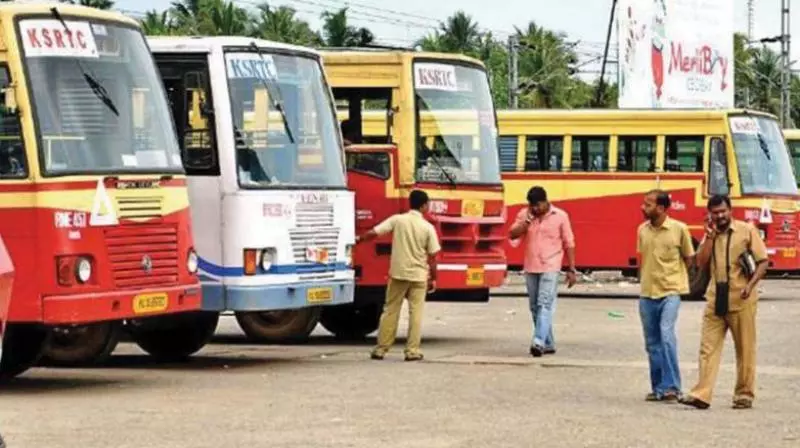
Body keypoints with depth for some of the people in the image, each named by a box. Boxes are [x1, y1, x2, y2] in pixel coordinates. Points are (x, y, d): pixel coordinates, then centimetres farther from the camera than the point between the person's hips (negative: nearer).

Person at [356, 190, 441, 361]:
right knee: (415, 313, 4)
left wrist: (359, 239, 10)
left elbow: (374, 233, -8)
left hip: (398, 273, 1)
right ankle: (412, 350, 1)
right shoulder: (428, 227, -5)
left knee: (390, 311, 9)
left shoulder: (397, 220, -4)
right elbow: (432, 257, -3)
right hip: (419, 275, -1)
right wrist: (433, 278, 8)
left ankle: (381, 349, 9)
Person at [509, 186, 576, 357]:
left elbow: (569, 244, 2)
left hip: (550, 268, -5)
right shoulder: (524, 215, 6)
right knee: (535, 307, 9)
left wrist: (572, 270, 0)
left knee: (545, 304, -17)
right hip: (530, 268, 5)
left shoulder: (560, 216, -2)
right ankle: (548, 344, 19)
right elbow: (513, 234, -2)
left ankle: (539, 342, -27)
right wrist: (527, 221, -14)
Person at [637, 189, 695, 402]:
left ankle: (671, 387, -14)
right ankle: (658, 388, 18)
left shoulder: (679, 229, -7)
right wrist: (643, 280, 11)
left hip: (670, 292, -5)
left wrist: (673, 278, 2)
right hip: (647, 293, 5)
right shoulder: (642, 230, 5)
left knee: (666, 335, -19)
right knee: (652, 342, 8)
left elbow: (689, 259, 3)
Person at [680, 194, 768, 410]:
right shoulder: (710, 235, 13)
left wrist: (751, 285, -15)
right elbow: (701, 263, 3)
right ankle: (701, 394, -6)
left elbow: (762, 261, -2)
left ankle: (744, 394, 12)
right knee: (708, 347, -3)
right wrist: (710, 237, -4)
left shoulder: (747, 230, 0)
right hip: (715, 300, 4)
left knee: (745, 349, 3)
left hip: (741, 301, -4)